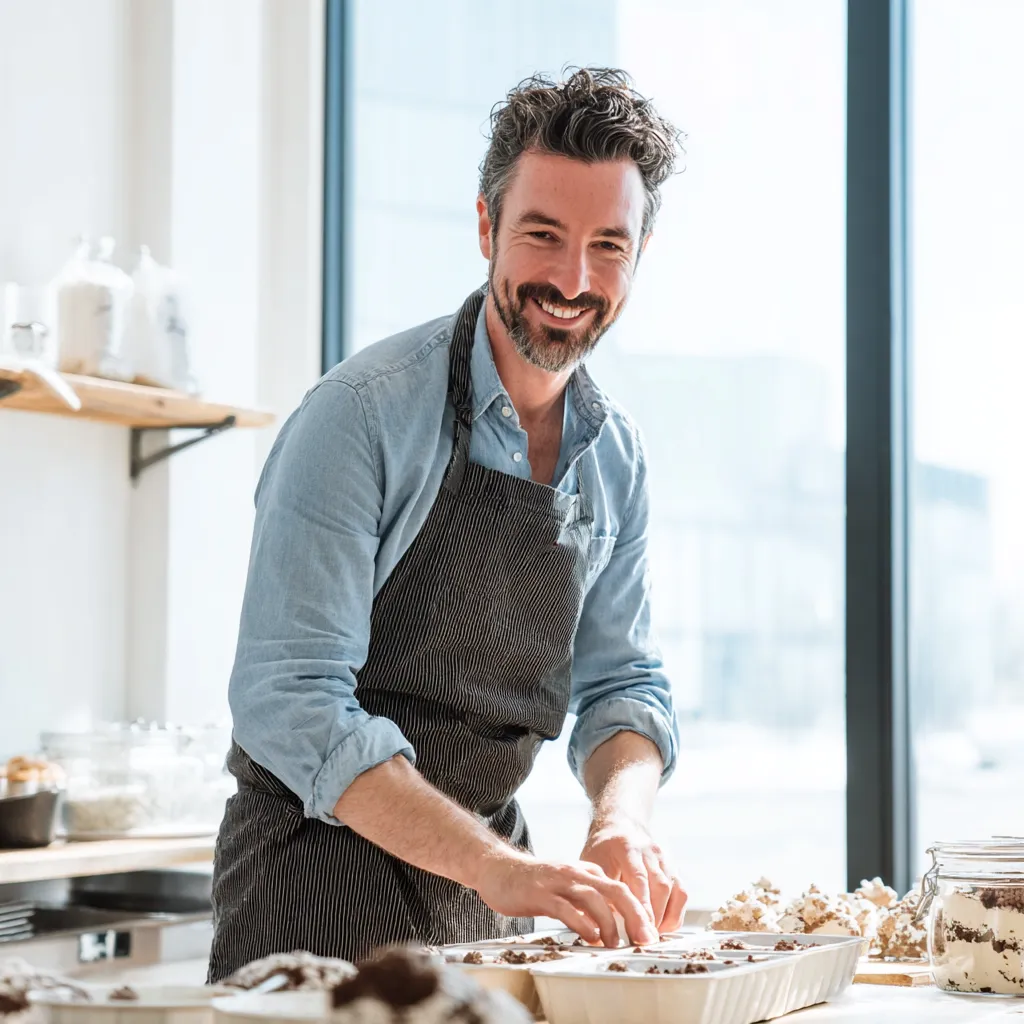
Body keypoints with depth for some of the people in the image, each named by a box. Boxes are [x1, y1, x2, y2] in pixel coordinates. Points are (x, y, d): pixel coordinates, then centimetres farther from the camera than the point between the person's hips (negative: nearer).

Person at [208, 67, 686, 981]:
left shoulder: (615, 454, 3)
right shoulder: (366, 410, -18)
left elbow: (621, 683, 7)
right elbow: (290, 699, -24)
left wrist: (622, 821, -16)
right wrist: (494, 865, -31)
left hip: (490, 873, 6)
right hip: (323, 878, -6)